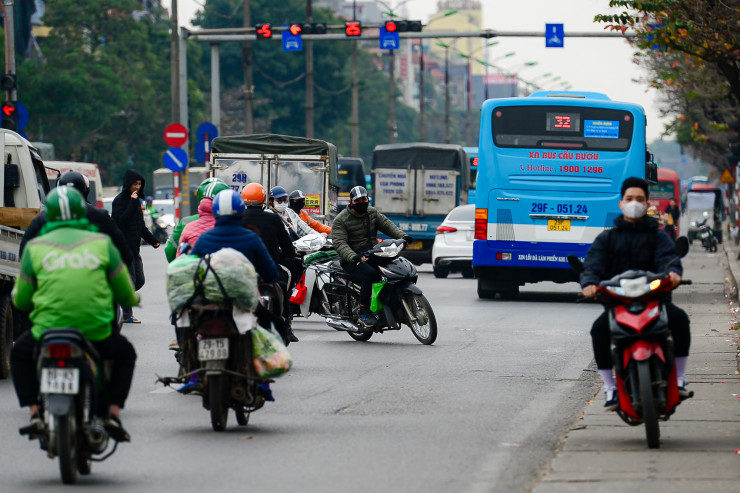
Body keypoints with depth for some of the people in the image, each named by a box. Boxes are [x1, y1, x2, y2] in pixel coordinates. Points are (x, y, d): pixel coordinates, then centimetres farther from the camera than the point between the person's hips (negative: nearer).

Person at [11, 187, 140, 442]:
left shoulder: (35, 247, 3)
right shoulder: (101, 242, 3)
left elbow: (20, 300, 8)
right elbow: (126, 294, 8)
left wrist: (17, 297, 33)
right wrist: (132, 299, 32)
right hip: (96, 332, 0)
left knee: (20, 355, 31)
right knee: (125, 354, 30)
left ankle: (35, 414, 14)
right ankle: (114, 414, 12)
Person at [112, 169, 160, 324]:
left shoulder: (136, 200, 16)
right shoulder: (119, 201, -9)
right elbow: (123, 221, -24)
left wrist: (152, 240, 15)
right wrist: (133, 203, -23)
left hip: (134, 248, 8)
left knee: (140, 280, 7)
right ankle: (127, 315, 1)